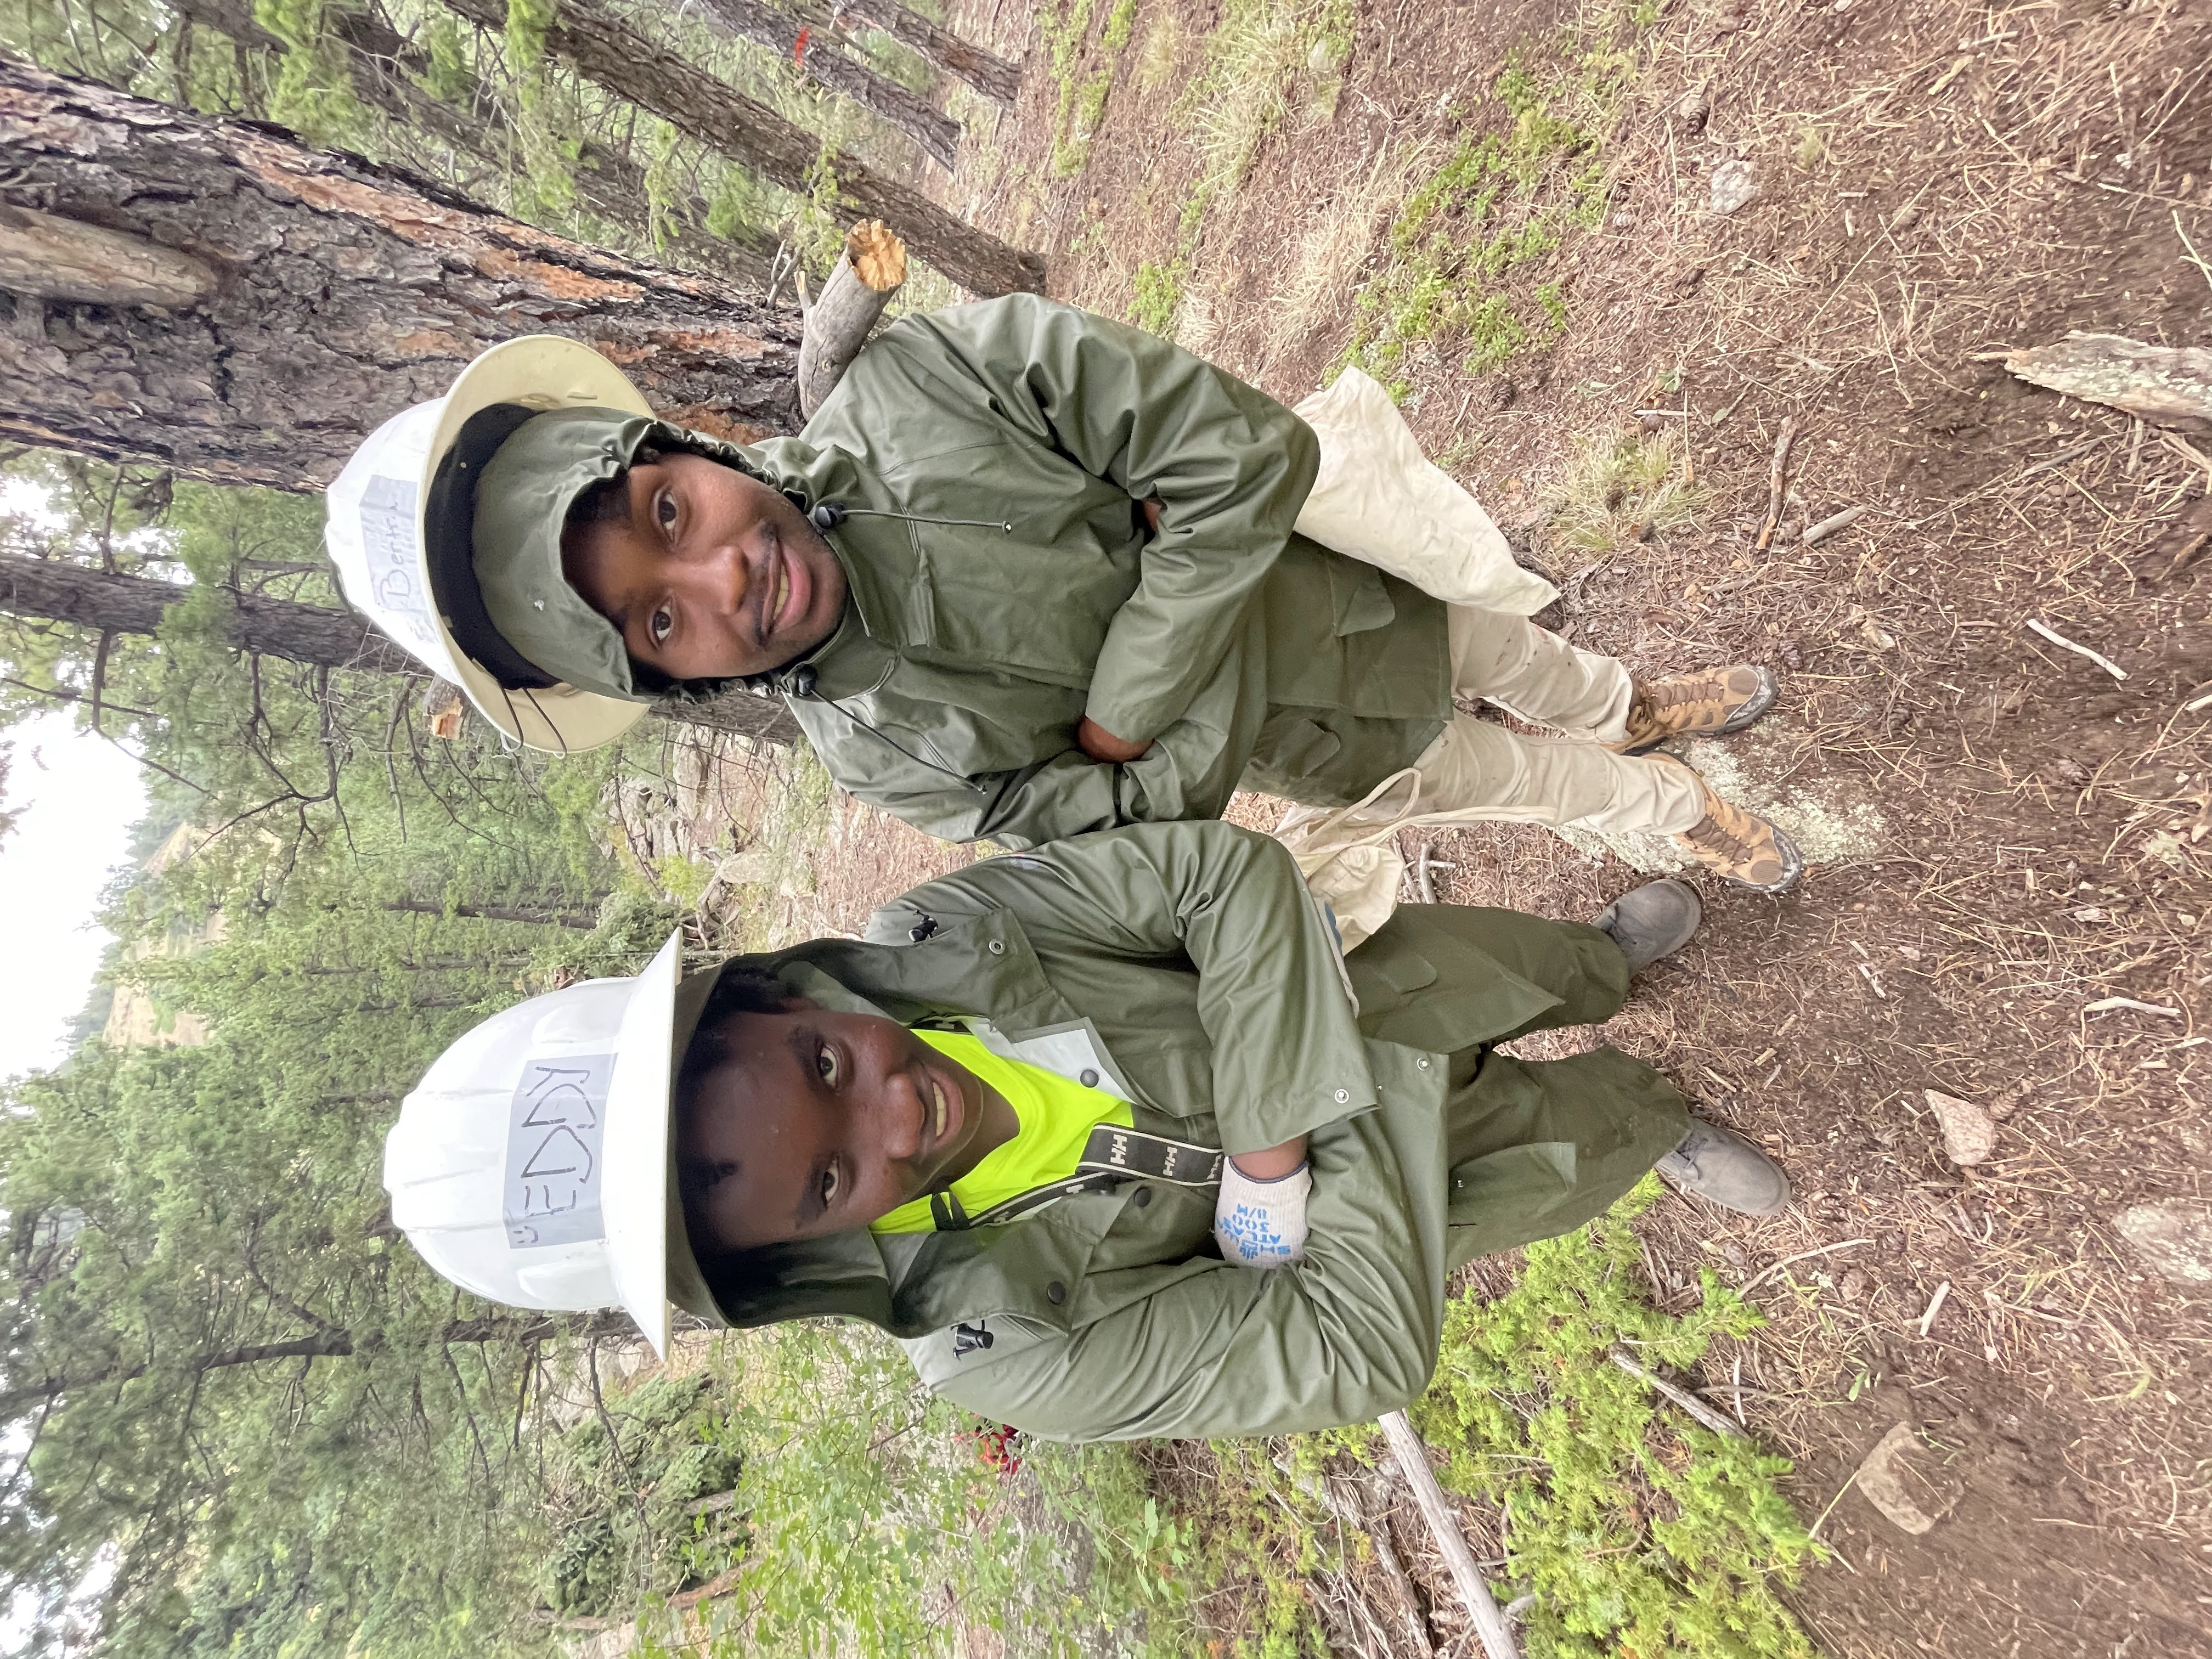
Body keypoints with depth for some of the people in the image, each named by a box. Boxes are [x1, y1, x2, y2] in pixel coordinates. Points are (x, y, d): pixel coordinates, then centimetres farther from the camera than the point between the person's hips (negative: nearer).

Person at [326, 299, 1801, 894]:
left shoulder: (936, 378, -34)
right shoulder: (880, 753, -28)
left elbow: (1251, 454, -33)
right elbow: (1139, 817, -19)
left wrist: (1120, 704, -31)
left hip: (1335, 584, 1)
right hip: (1311, 749, -1)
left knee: (1518, 660, 31)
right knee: (1530, 787, 21)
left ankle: (1641, 705, 69)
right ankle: (1684, 815, 58)